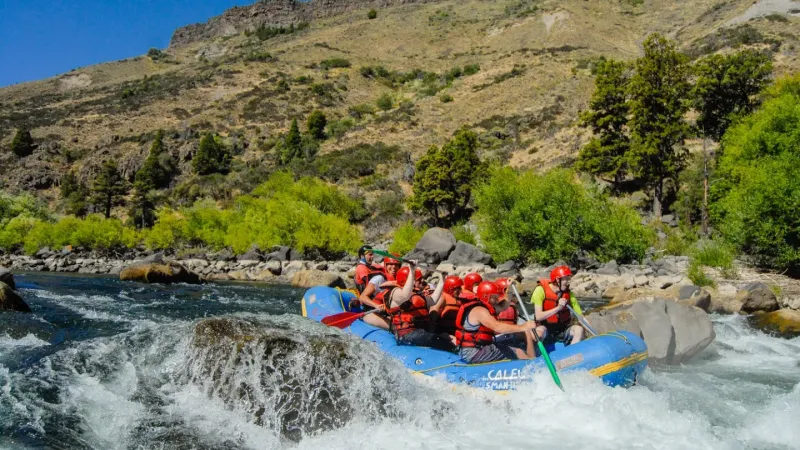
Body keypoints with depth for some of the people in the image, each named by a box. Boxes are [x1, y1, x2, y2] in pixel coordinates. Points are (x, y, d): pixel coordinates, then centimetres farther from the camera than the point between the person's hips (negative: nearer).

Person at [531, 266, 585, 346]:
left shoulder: (568, 294, -2)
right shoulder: (541, 290, -15)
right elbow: (538, 317, -22)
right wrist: (558, 308, -30)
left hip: (562, 331, 4)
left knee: (579, 329, -22)